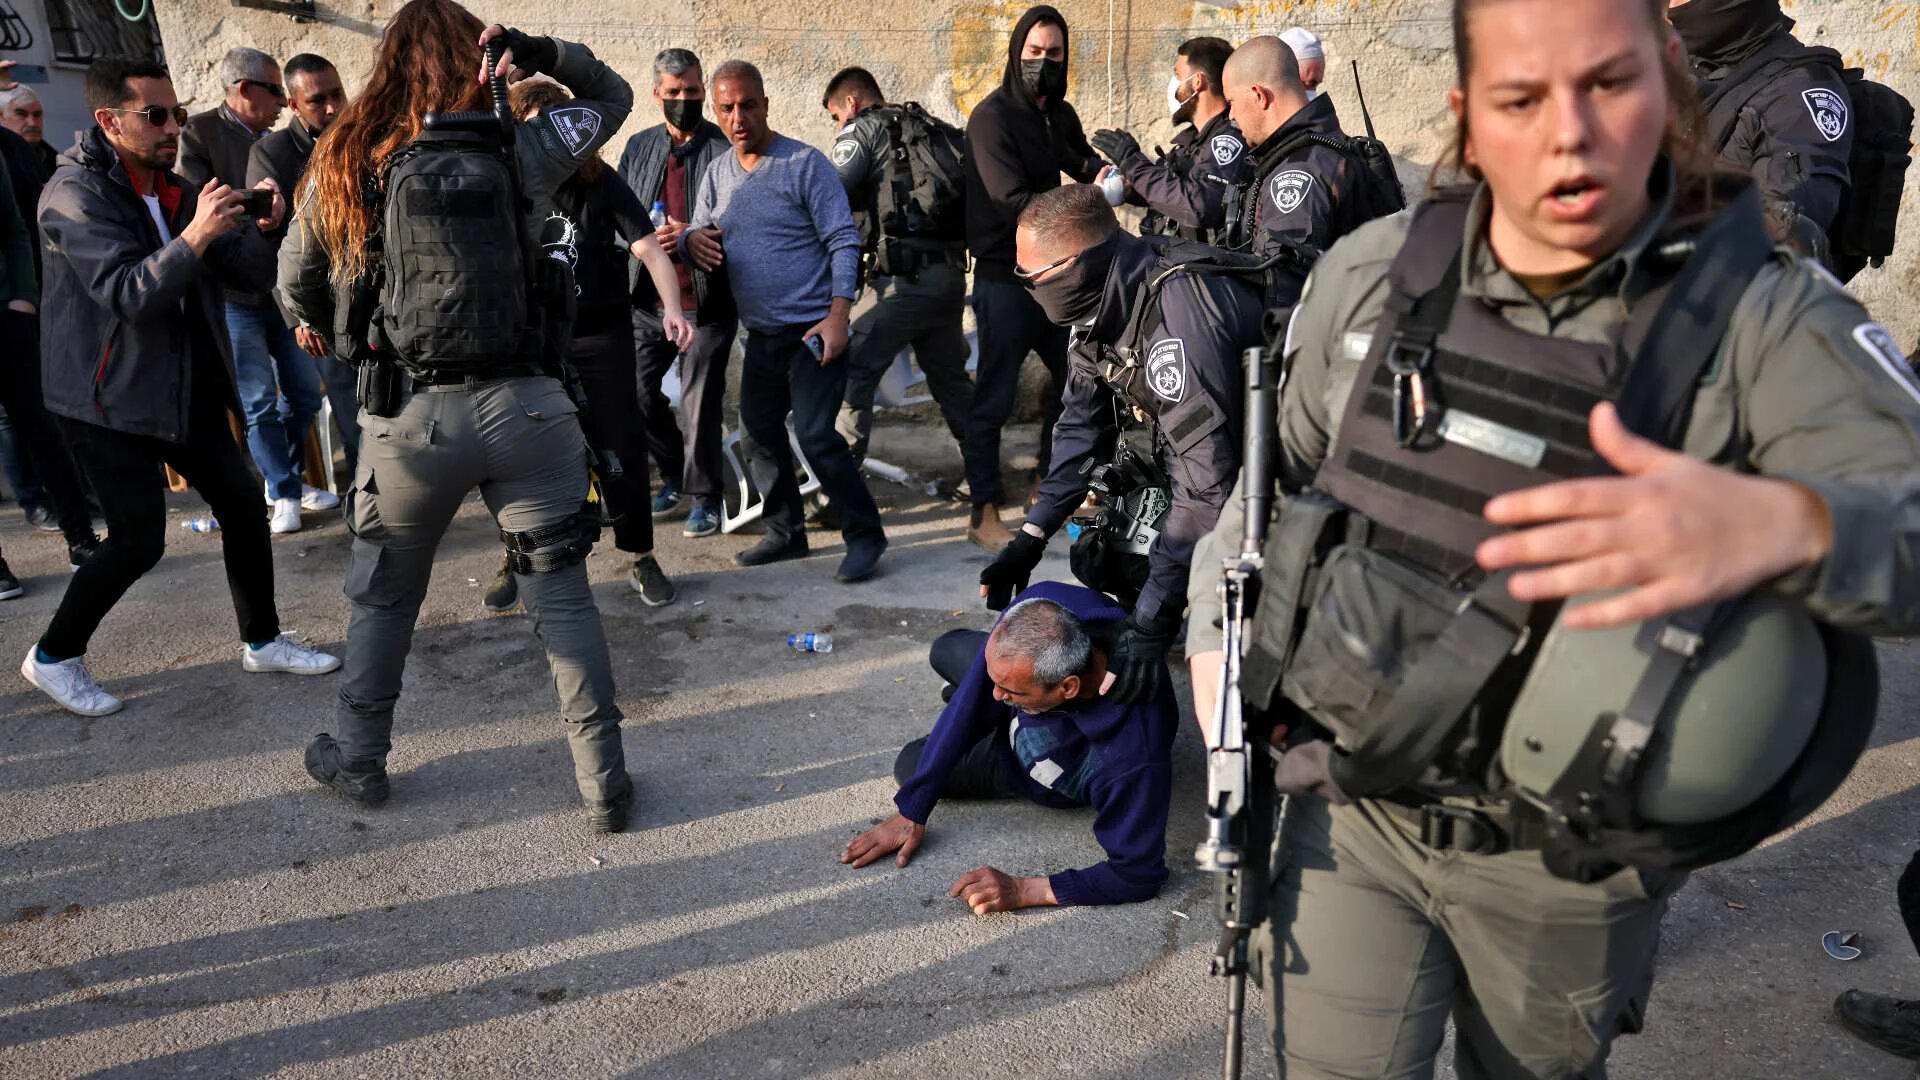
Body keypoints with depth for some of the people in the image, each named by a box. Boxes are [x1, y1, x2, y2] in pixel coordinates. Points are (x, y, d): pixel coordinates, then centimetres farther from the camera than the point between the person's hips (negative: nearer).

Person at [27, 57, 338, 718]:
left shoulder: (173, 189, 10)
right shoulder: (75, 194, -15)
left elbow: (233, 269, 7)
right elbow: (126, 294, -25)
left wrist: (258, 227, -14)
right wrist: (196, 234, -35)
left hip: (186, 387, 7)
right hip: (110, 398, -7)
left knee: (242, 507, 4)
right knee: (138, 541, -7)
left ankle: (262, 641, 19)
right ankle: (53, 657, 15)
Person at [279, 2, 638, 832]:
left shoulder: (341, 168, 2)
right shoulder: (518, 152, -2)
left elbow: (296, 292, 13)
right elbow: (612, 95, 14)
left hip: (407, 415, 1)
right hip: (523, 405, -1)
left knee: (383, 598, 21)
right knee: (562, 596, 9)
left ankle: (357, 761, 37)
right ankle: (604, 785, 13)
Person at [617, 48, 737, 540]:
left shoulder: (725, 149, -5)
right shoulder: (639, 148, 12)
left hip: (706, 299, -5)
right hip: (650, 297, 6)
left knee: (700, 401, -2)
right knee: (637, 390, 9)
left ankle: (703, 496, 14)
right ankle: (674, 474, 31)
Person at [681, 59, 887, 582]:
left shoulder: (805, 164, -9)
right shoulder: (717, 174, 9)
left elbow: (844, 241, -13)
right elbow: (698, 234, 15)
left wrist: (837, 315, -22)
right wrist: (691, 239, -11)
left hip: (813, 330, -7)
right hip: (761, 333, 7)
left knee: (815, 435, -13)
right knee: (761, 434, 12)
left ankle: (864, 535, 1)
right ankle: (785, 533, 27)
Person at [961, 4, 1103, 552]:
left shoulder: (1060, 115, 11)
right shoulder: (992, 116, -12)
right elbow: (1014, 201, -20)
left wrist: (1102, 171, -10)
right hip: (1005, 275, -8)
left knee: (1072, 374, 18)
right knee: (995, 396, -5)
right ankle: (984, 514, 2)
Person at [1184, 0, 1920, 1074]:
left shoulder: (1765, 314, -13)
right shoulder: (1374, 272, -6)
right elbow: (1279, 464, 10)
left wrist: (1788, 524, -48)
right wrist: (1217, 629, 4)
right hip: (1351, 805, 1)